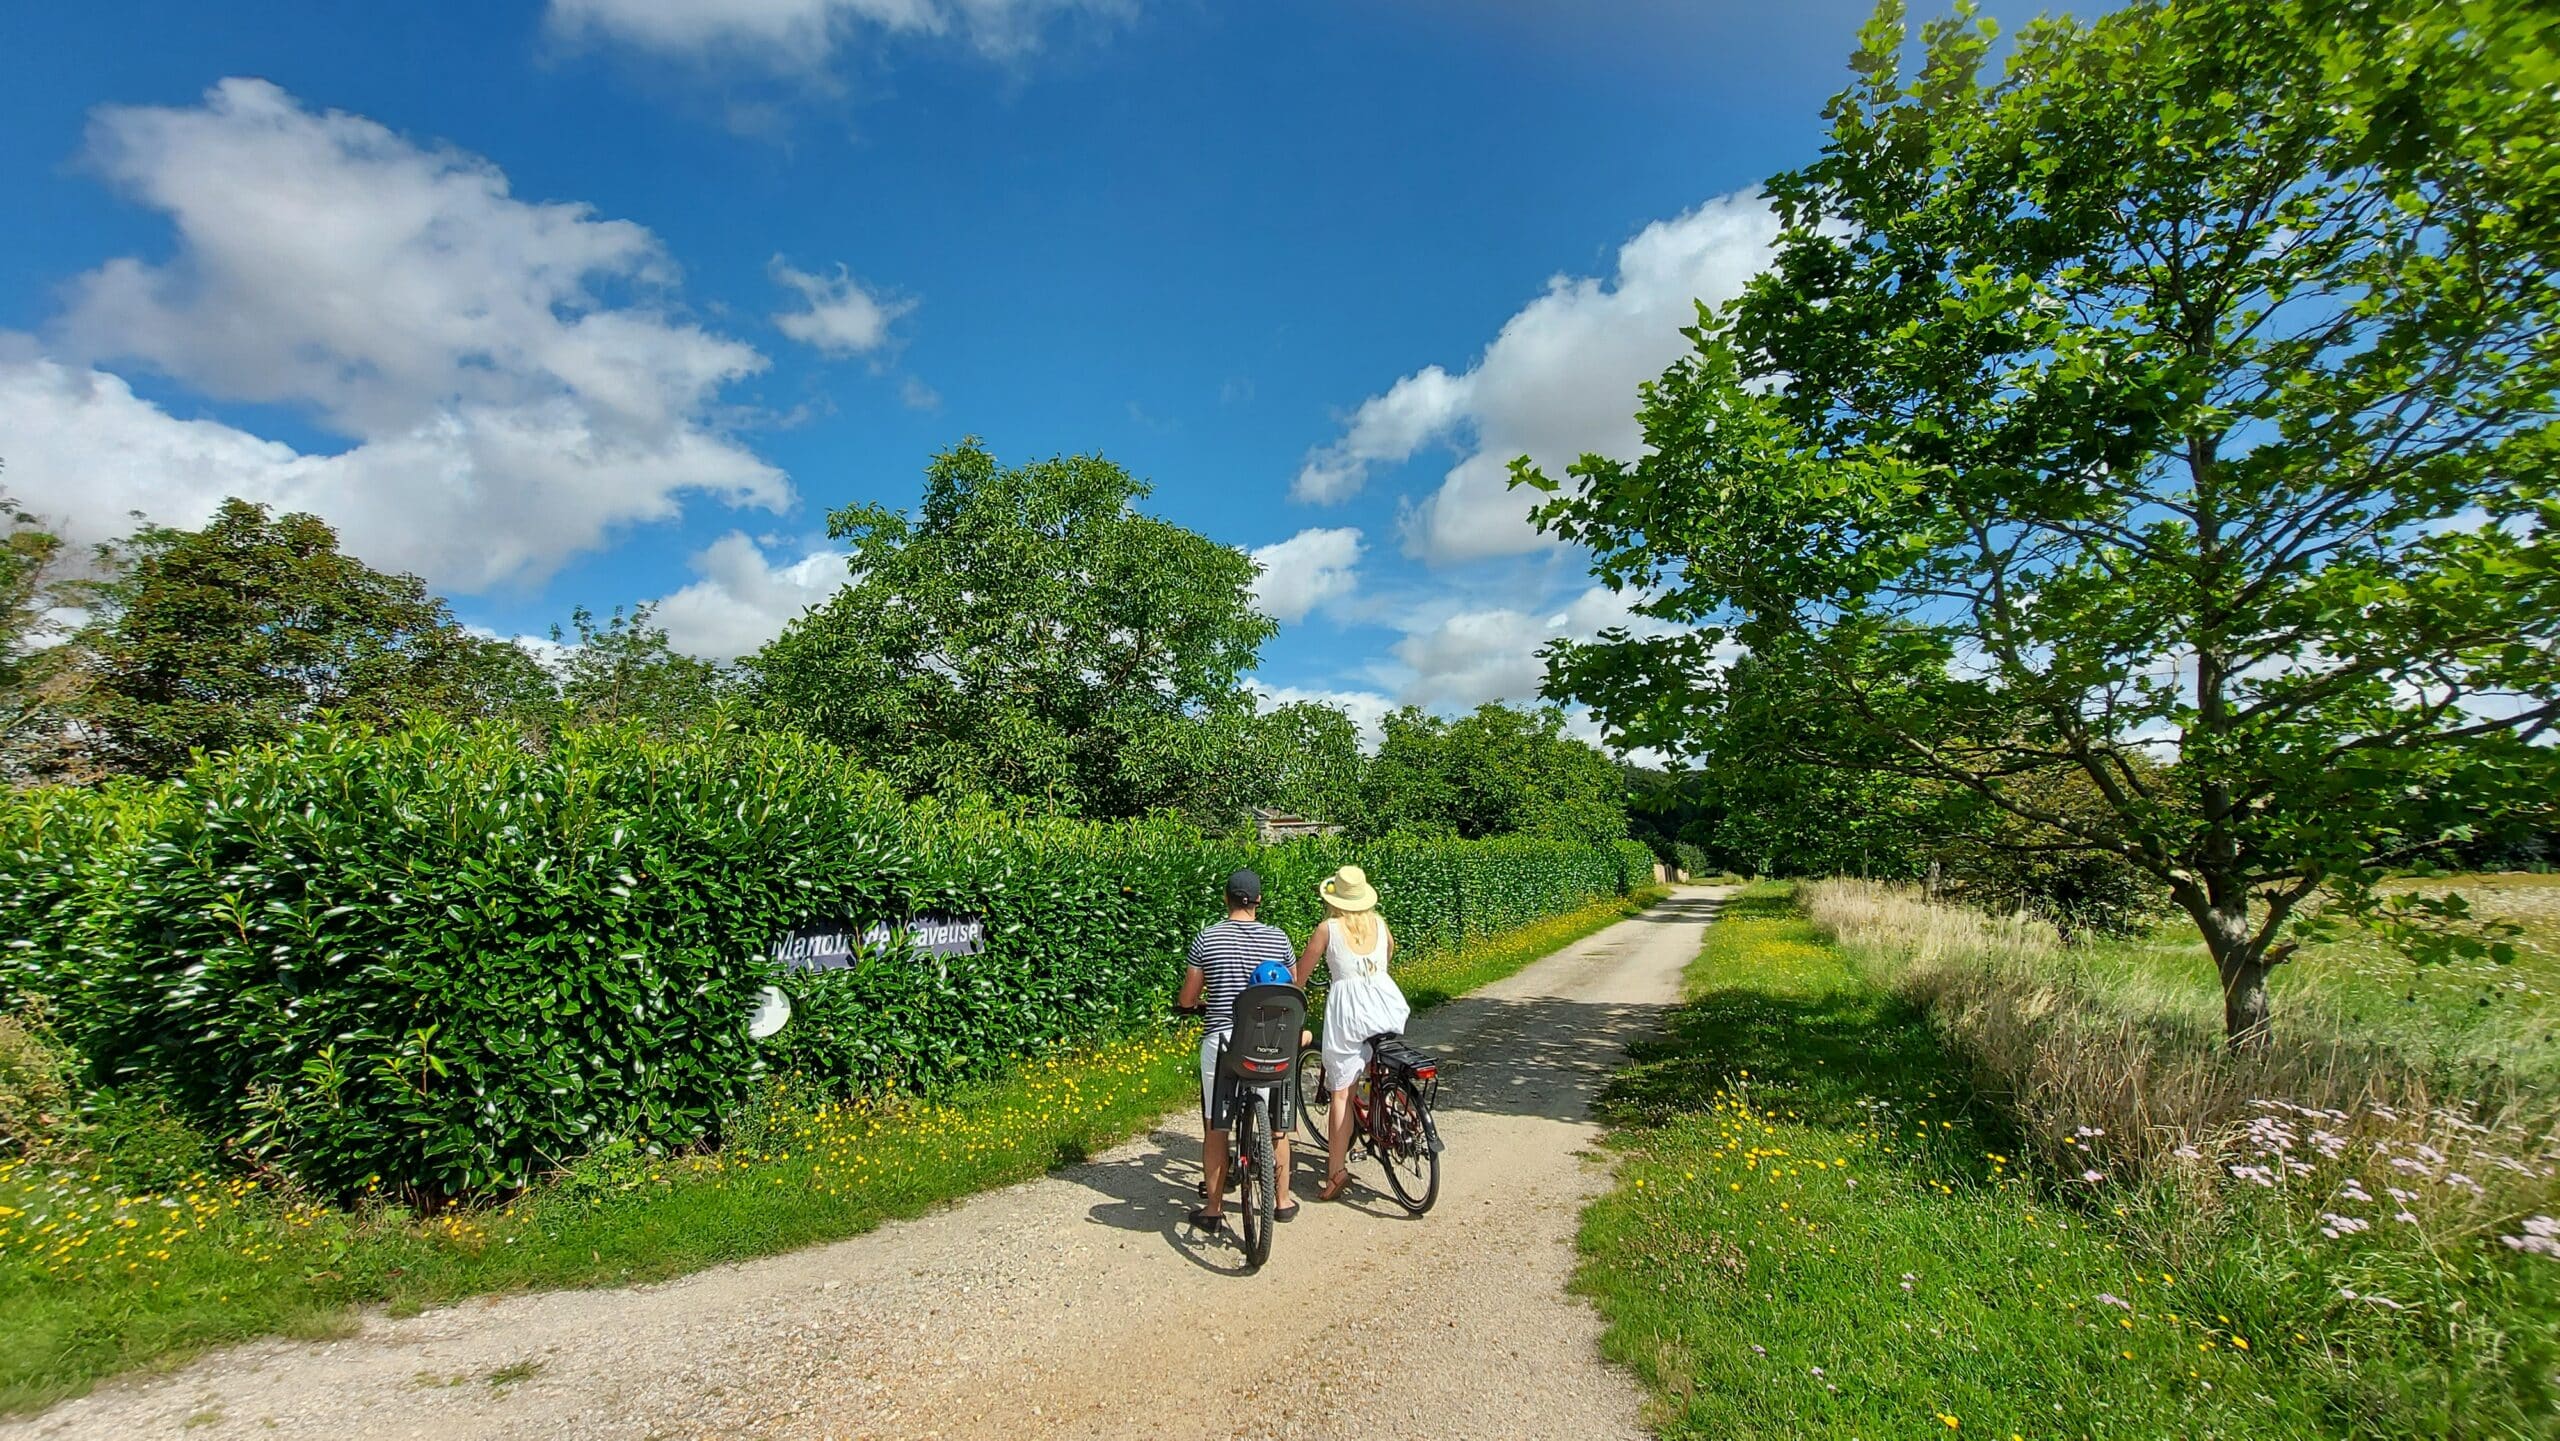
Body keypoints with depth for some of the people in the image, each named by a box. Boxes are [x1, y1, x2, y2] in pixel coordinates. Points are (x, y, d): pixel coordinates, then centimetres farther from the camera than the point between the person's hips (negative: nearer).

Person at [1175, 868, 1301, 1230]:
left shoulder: (1207, 939, -5)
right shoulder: (1278, 938, -2)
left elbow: (1187, 999, 0)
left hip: (1220, 1041, -1)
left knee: (1215, 1129, 13)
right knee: (1277, 1125, 18)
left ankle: (1213, 1208, 22)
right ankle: (1283, 1202, 30)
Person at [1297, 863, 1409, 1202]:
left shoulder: (1328, 929, -2)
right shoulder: (1379, 922, 9)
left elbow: (1300, 975, 3)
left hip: (1348, 1006, -4)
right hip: (1385, 1000, 4)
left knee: (1341, 1092, 2)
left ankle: (1337, 1169, 2)